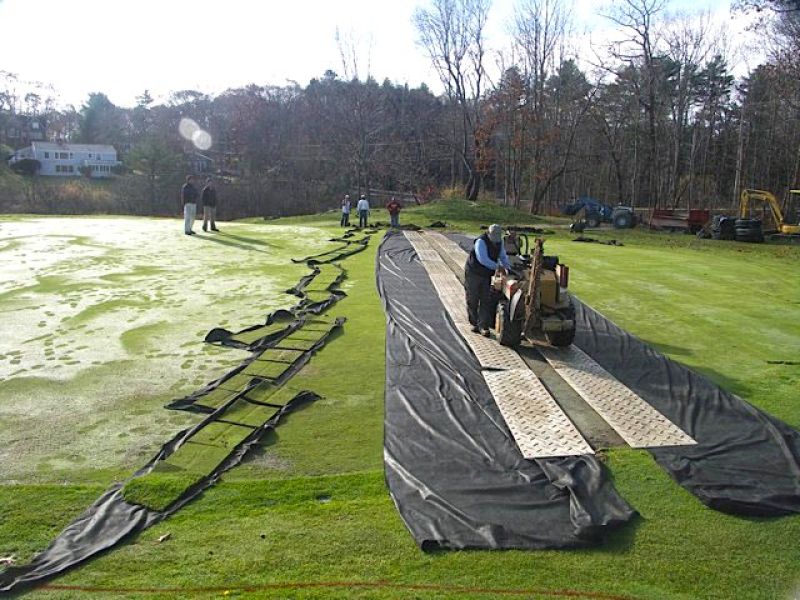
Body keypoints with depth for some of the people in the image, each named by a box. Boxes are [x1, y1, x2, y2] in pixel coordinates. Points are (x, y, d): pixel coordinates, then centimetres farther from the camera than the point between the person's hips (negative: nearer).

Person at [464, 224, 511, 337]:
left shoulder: (499, 242, 0)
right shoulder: (481, 242, -24)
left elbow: (503, 256, 9)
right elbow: (483, 259, -34)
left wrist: (508, 267, -9)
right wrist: (497, 267, -35)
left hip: (486, 275, 6)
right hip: (473, 273, -6)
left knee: (485, 301, 0)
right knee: (472, 300, 4)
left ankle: (483, 326, 1)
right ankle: (474, 323, 19)